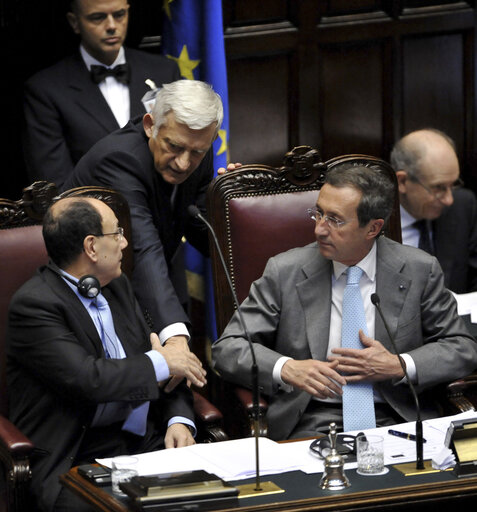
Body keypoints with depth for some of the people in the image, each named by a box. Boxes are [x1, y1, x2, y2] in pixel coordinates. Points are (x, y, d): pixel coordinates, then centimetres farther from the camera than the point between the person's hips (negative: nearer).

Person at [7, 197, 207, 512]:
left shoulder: (117, 286, 17)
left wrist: (179, 420, 0)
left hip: (145, 441, 7)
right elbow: (87, 379, -20)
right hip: (75, 459, -7)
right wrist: (160, 363, -7)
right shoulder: (34, 304, -10)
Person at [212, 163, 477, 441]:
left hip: (393, 421, 1)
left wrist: (399, 366, -6)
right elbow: (228, 348, 3)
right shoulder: (284, 272, 4)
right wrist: (286, 369, -17)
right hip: (310, 425, -1)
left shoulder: (420, 270, 6)